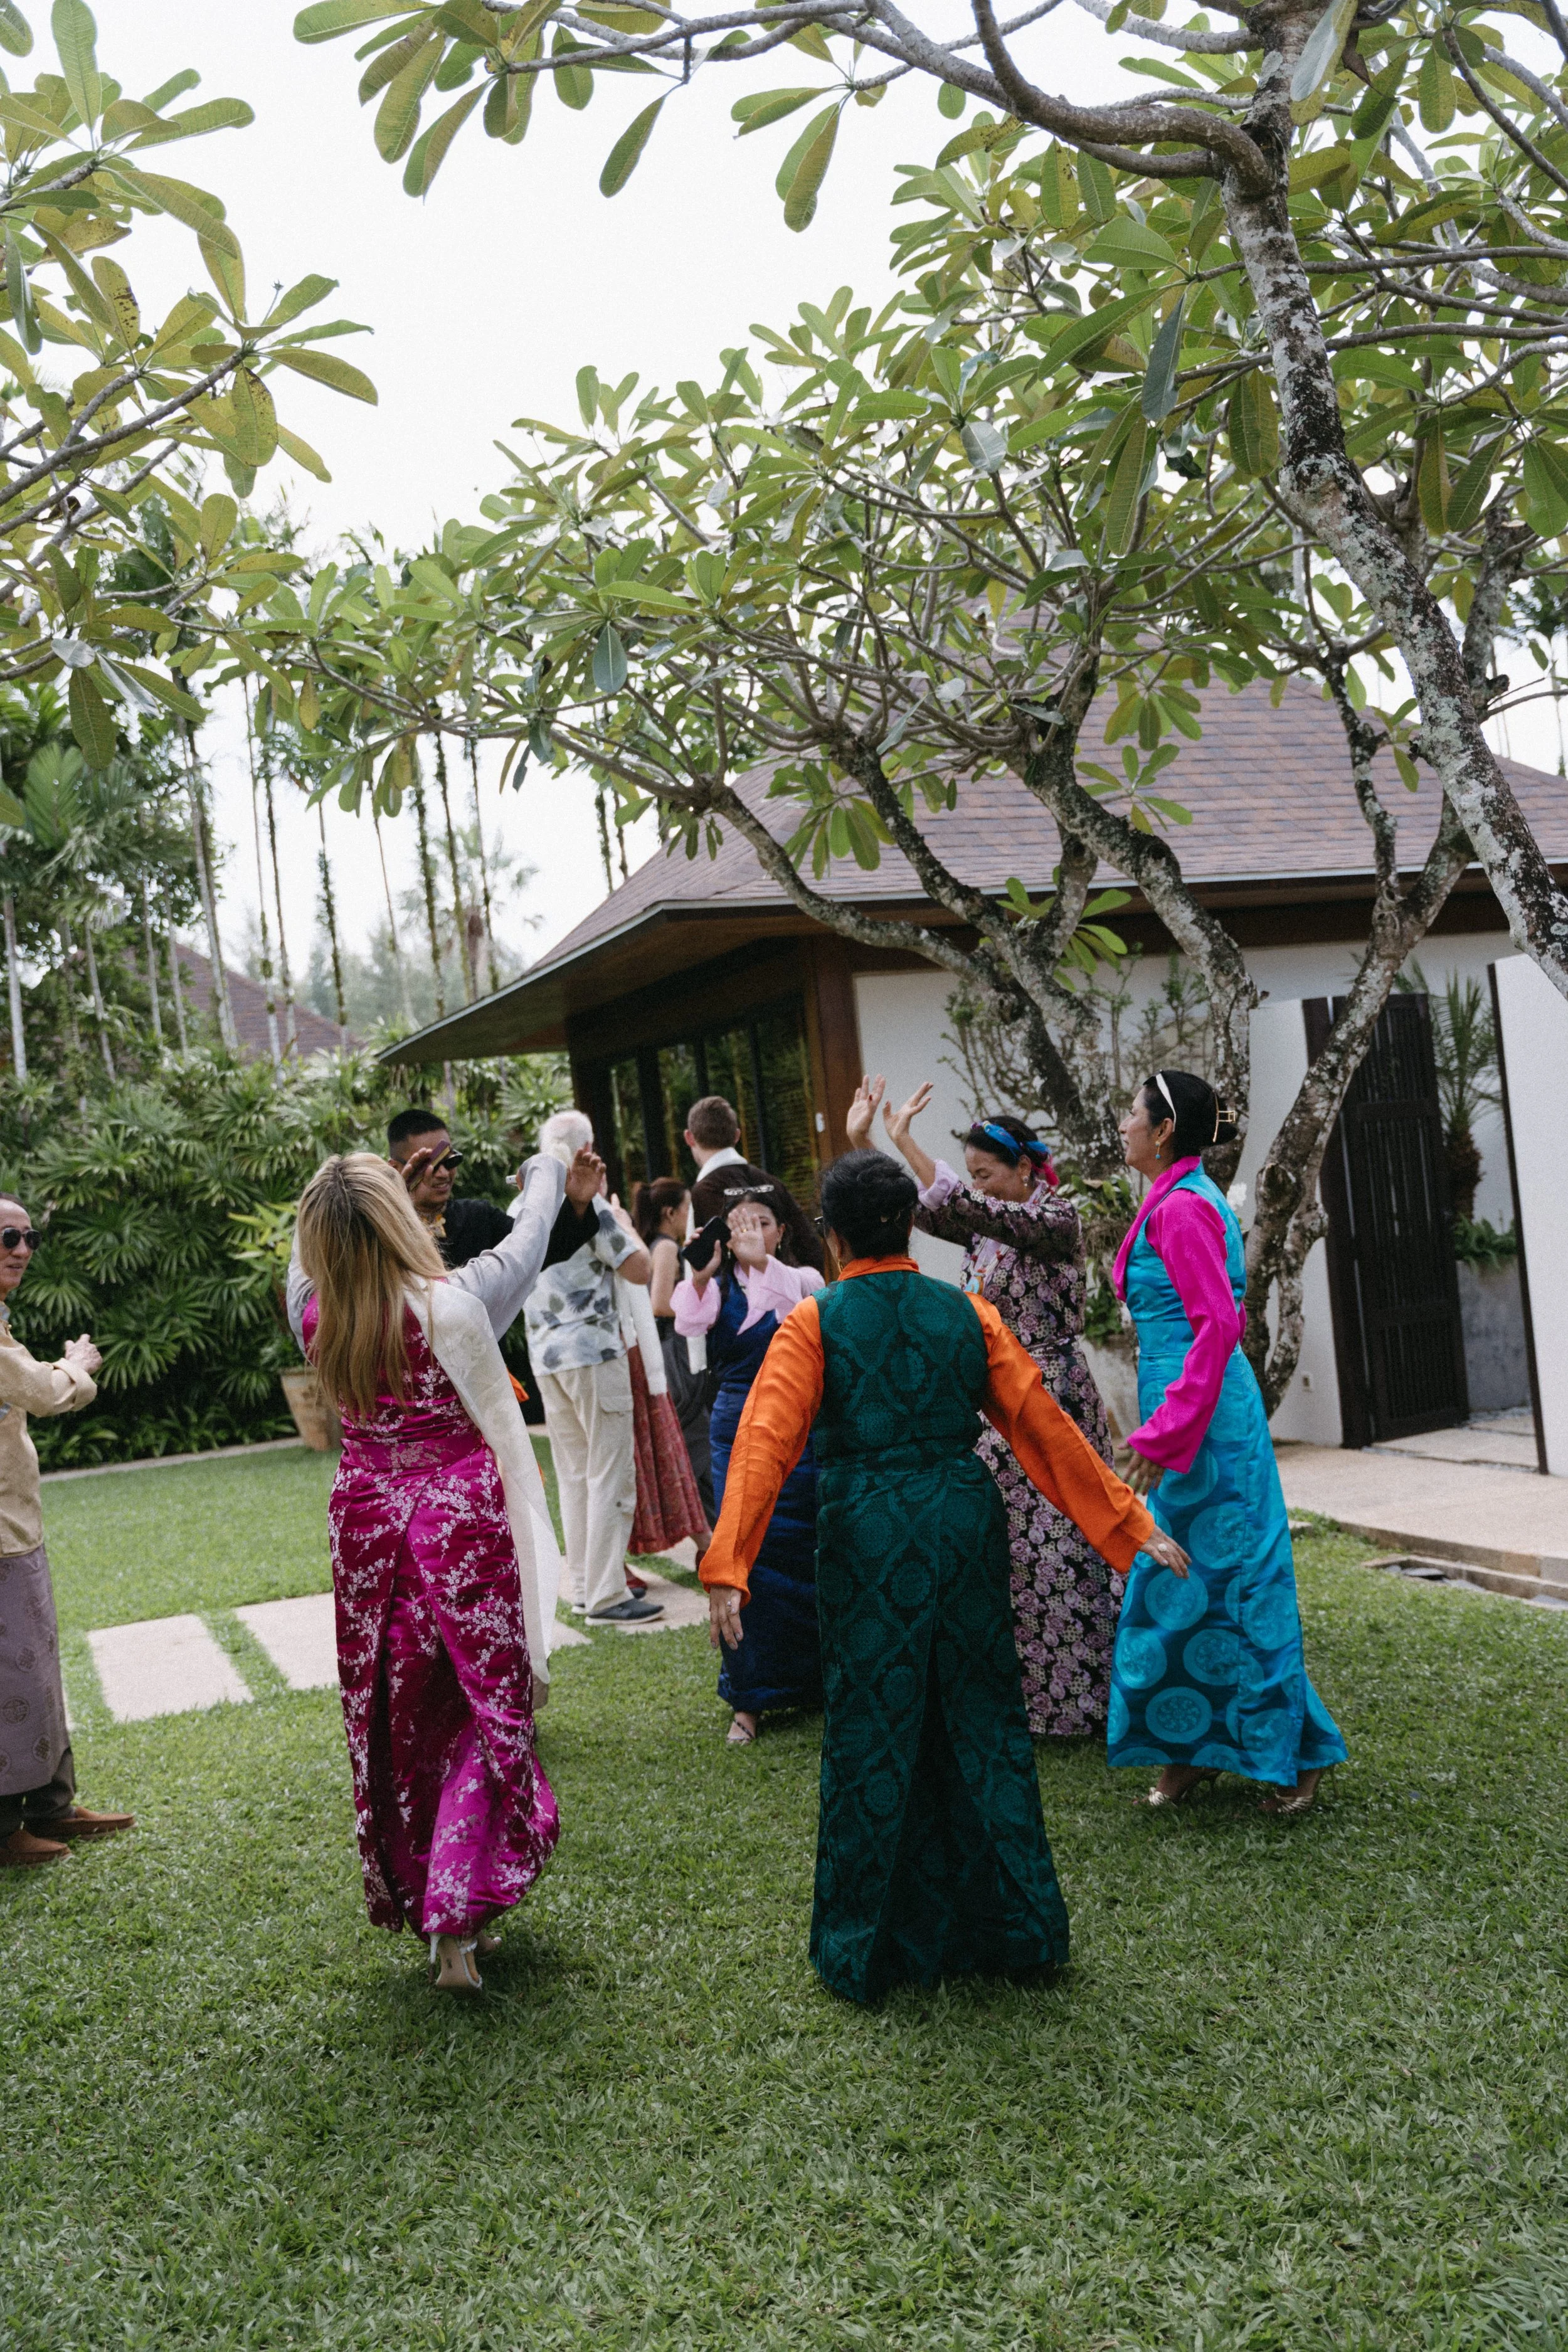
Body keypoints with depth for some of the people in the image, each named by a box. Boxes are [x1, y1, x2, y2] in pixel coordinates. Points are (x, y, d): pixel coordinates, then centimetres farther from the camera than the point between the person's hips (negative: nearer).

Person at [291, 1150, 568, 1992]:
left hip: (367, 1527, 4)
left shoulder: (311, 1312, -8)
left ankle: (410, 1895, 29)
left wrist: (338, 1193, 32)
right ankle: (456, 1923, 1)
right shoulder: (453, 1304, -19)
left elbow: (305, 1251, 16)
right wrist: (549, 1167, 17)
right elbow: (529, 1237, -1)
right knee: (484, 1710, 5)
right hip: (463, 1525, -4)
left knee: (397, 1716, 15)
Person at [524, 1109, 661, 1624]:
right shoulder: (591, 1208, -11)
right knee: (611, 1475, -3)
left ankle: (583, 1585, 19)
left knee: (573, 1476, 13)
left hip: (544, 1355, 7)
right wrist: (624, 1220, 5)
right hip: (593, 1352, -7)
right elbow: (639, 1269, -11)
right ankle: (606, 1595, -3)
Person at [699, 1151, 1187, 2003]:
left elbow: (764, 1445, -14)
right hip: (966, 1522, 3)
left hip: (867, 1537, -3)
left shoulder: (813, 1324, -5)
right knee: (983, 1720, 16)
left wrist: (726, 1569, -18)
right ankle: (1011, 1927, 28)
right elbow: (1043, 1424, 4)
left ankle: (868, 1953, 21)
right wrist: (1129, 1525, 9)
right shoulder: (966, 1312, 4)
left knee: (874, 1738, 9)